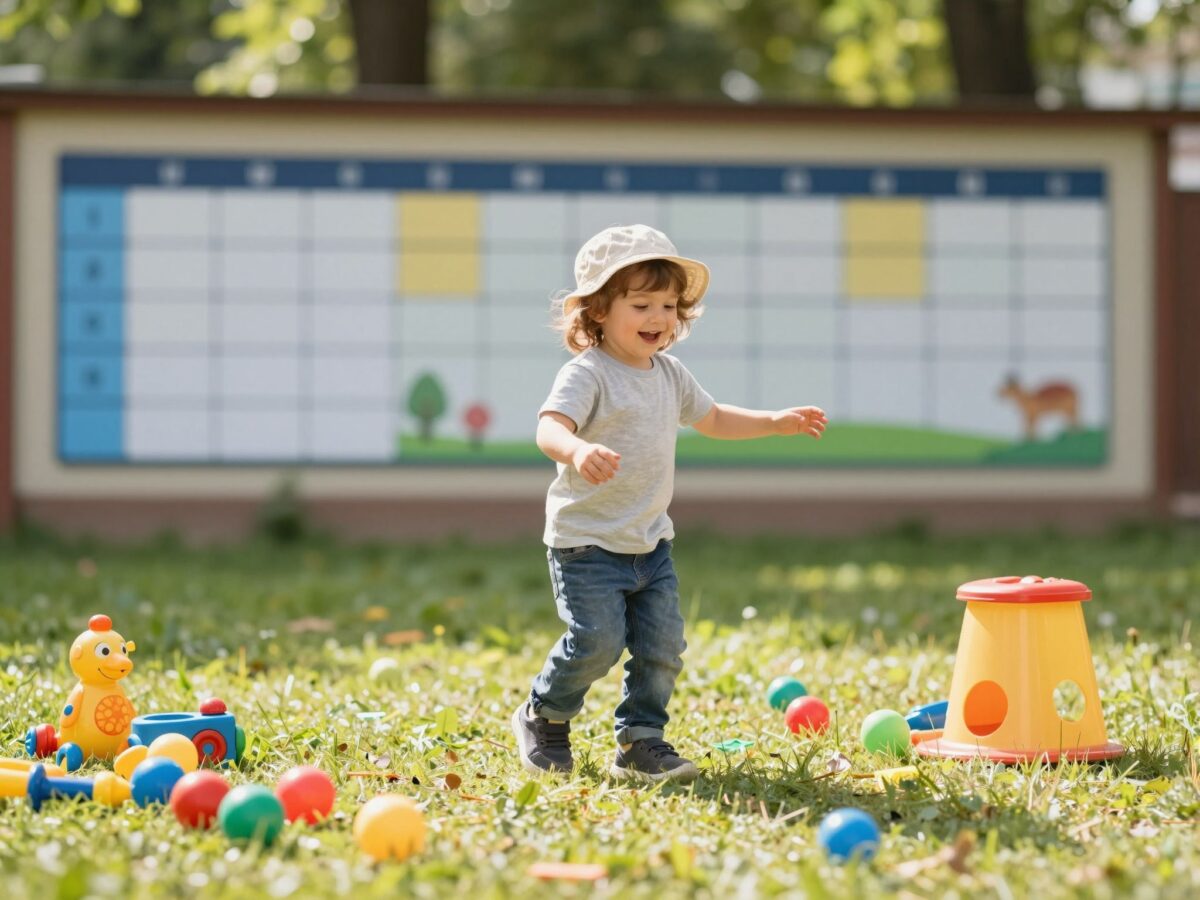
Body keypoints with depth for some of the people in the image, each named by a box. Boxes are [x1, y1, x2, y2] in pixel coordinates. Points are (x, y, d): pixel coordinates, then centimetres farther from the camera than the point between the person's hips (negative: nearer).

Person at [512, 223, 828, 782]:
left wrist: (777, 422, 23)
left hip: (650, 542, 7)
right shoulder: (588, 374, -15)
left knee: (662, 647, 1)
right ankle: (543, 716, 12)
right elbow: (549, 426, -33)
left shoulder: (670, 375, 11)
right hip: (587, 541, -7)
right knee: (597, 641, -13)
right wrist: (578, 450, -55)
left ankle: (641, 741, 14)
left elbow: (712, 419, 30)